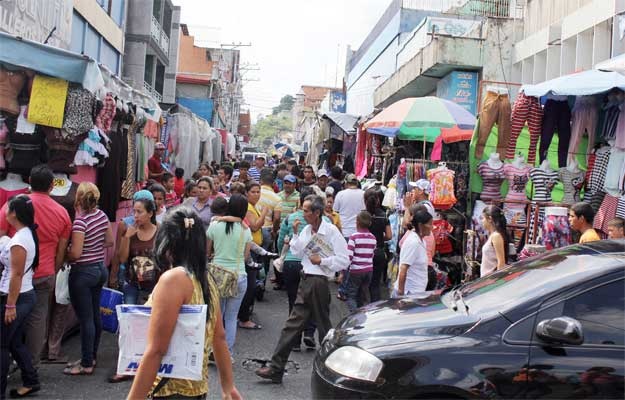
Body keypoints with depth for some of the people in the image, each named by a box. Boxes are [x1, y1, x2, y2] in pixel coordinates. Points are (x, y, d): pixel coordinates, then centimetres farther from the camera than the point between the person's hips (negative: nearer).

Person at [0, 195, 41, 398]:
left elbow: (16, 275, -21)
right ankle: (31, 381, 23)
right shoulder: (28, 234, 8)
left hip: (17, 298, -9)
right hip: (27, 295, 9)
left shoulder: (18, 240, -20)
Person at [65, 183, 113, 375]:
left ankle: (87, 364, 8)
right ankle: (92, 356, 28)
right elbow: (109, 241, 12)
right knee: (95, 315, 16)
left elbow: (75, 253, -20)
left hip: (83, 272, -8)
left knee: (85, 318, -1)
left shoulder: (80, 221, -20)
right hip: (100, 268, 8)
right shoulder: (102, 215, 1)